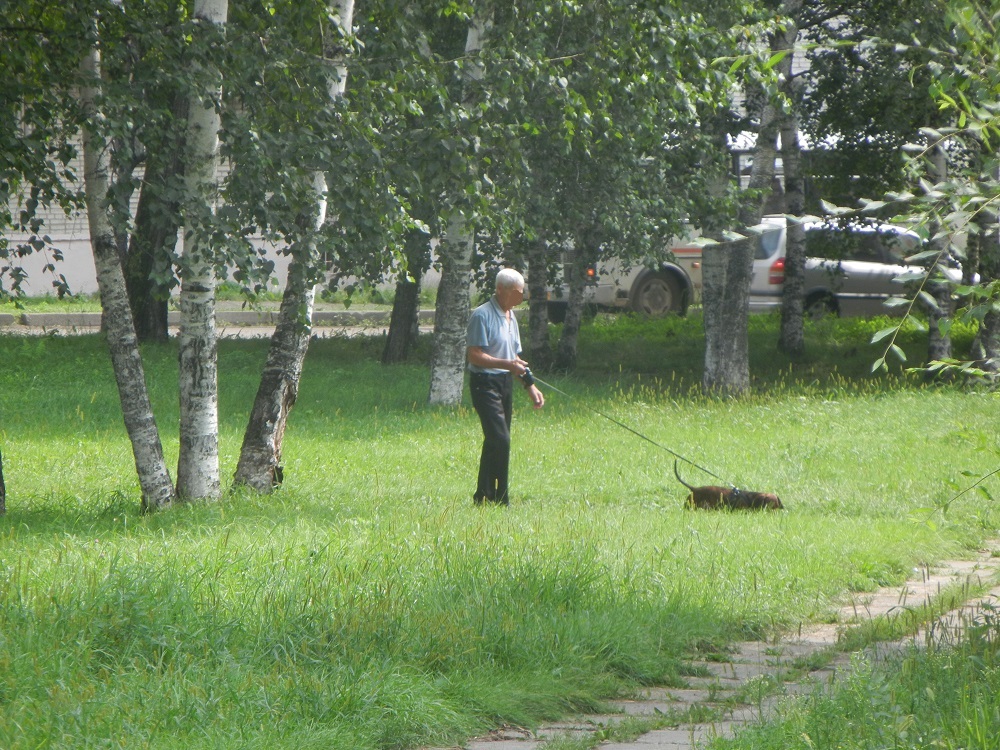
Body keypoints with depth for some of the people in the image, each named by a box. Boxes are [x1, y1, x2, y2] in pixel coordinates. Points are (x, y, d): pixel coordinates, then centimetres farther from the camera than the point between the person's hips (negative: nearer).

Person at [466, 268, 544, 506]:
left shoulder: (510, 317, 16)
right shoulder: (482, 315, -12)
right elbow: (474, 355, -18)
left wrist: (531, 386, 18)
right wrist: (507, 364, -23)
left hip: (506, 382, 9)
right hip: (485, 383, -9)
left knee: (495, 441, 10)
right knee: (500, 440, -16)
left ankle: (483, 496, 15)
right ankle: (498, 498, -12)